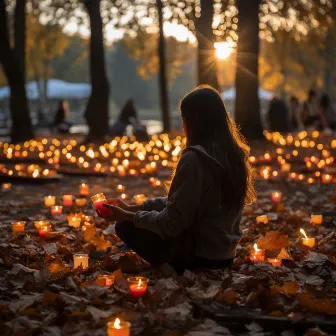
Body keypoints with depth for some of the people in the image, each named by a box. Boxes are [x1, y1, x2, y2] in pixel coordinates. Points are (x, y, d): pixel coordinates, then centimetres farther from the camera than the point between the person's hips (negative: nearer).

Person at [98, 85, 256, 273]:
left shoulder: (195, 158, -23)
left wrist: (126, 215, -5)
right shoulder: (235, 154, 4)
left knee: (125, 226, 9)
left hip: (198, 257, -8)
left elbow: (172, 223, -19)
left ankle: (176, 271, -1)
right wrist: (133, 208, 11)